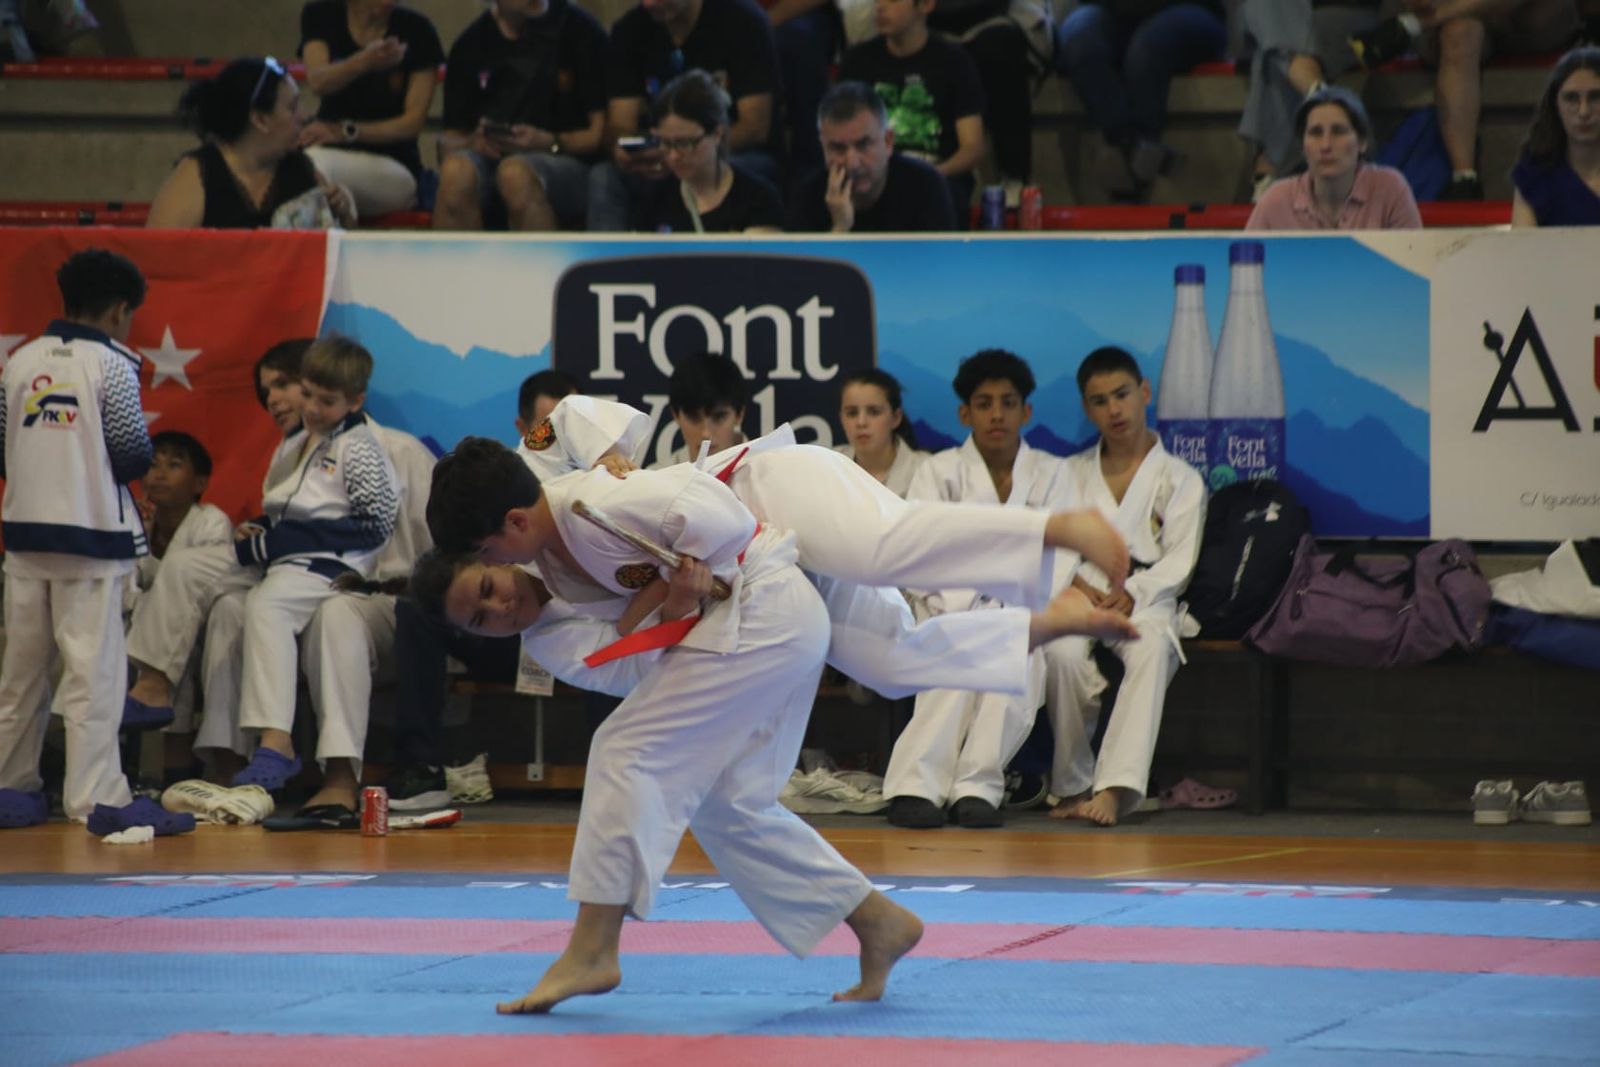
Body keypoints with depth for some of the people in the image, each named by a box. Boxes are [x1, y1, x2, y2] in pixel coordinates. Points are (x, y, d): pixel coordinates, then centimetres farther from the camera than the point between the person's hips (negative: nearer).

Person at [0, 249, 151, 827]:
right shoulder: (112, 365, -8)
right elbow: (132, 454, -11)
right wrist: (136, 459, 10)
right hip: (91, 534, -5)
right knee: (92, 669, -2)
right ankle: (94, 796, -4)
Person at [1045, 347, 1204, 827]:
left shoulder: (1179, 478, 16)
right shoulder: (1071, 474, 23)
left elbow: (1178, 562, 3)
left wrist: (1131, 594, -16)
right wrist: (1077, 585, -13)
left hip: (1145, 601, -1)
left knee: (1151, 649, -39)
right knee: (1062, 651, -36)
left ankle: (1115, 787, -52)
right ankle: (1074, 785, -28)